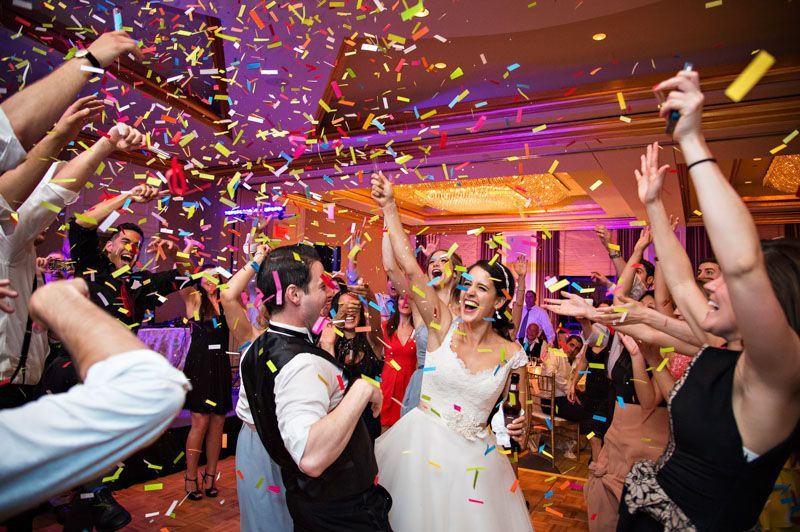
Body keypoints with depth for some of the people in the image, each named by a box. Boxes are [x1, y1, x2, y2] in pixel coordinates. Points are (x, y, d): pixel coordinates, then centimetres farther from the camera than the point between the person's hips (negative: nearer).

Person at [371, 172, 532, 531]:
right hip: (420, 442, 0)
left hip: (473, 456, 1)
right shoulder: (444, 326, -10)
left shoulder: (512, 354, -7)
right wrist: (389, 208, -25)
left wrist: (519, 426, -12)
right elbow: (409, 267, -20)